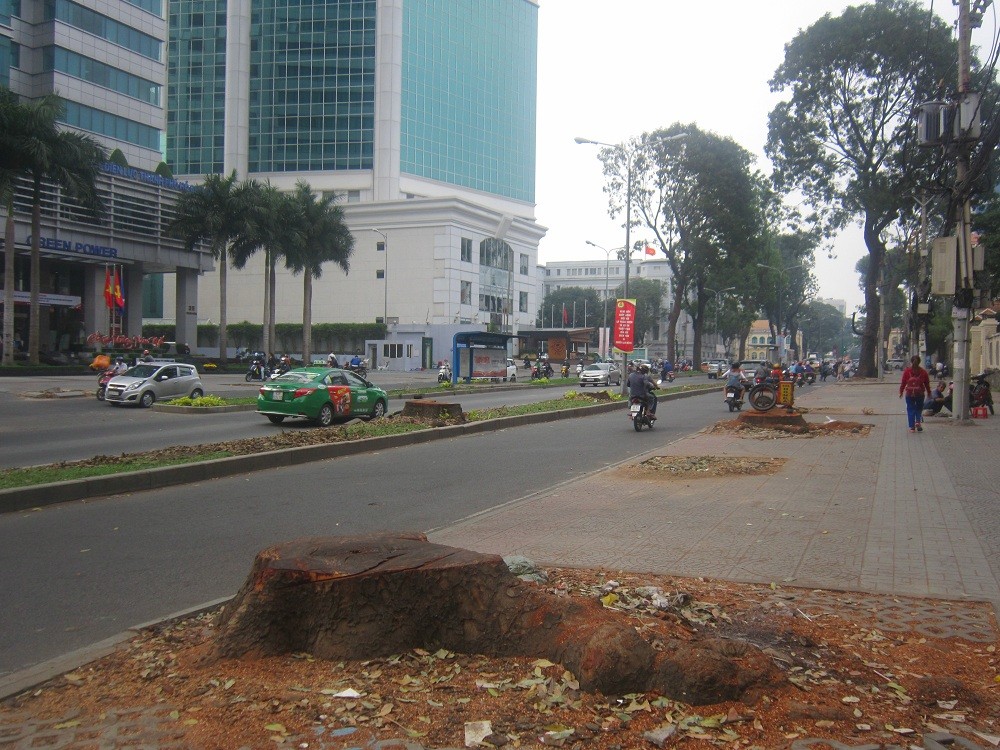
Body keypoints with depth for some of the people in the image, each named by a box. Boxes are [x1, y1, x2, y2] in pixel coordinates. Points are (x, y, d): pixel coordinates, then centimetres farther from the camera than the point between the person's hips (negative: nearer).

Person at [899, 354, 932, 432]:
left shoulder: (907, 371, -4)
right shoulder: (923, 372, -2)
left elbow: (903, 382, -1)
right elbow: (927, 383, 5)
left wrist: (901, 392, 10)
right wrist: (929, 392, 18)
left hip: (909, 394, -1)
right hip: (920, 394, 1)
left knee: (910, 409, 6)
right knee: (919, 408, 17)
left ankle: (912, 427, 4)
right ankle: (918, 421, -6)